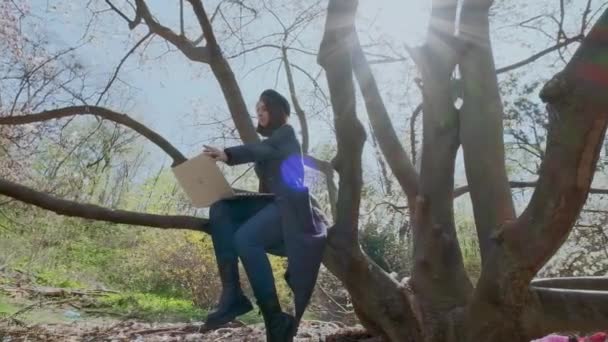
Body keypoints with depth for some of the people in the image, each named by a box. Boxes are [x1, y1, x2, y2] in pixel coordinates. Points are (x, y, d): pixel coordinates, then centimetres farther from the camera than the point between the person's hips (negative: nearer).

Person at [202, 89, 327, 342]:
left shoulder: (286, 133, 6)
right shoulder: (270, 141, 30)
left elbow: (262, 150, -16)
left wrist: (228, 155, -30)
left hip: (289, 205, -8)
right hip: (271, 203, 8)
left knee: (245, 238, -32)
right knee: (220, 210, -15)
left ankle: (275, 318, -28)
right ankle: (232, 294, -25)